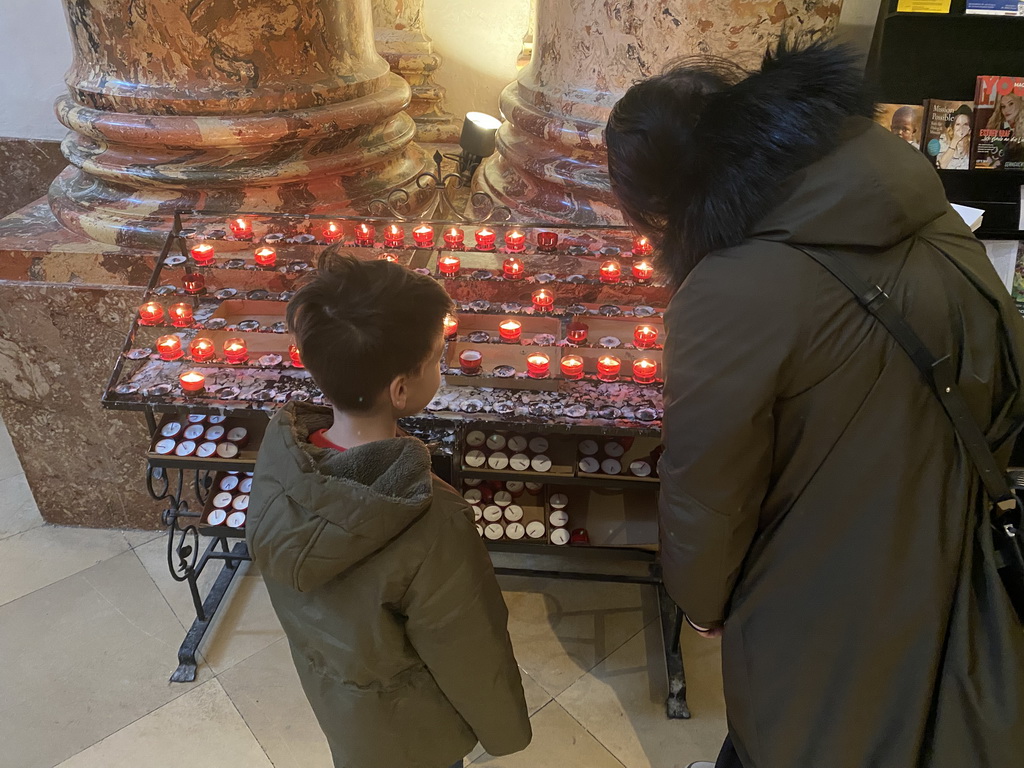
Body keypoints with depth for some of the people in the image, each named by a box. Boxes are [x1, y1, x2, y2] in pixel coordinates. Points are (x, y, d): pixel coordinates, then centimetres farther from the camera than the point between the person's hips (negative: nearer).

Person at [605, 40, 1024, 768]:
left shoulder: (732, 294, -30)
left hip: (821, 639, -6)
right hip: (952, 599, 7)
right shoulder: (939, 228, -9)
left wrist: (703, 598, 1)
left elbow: (705, 496, -20)